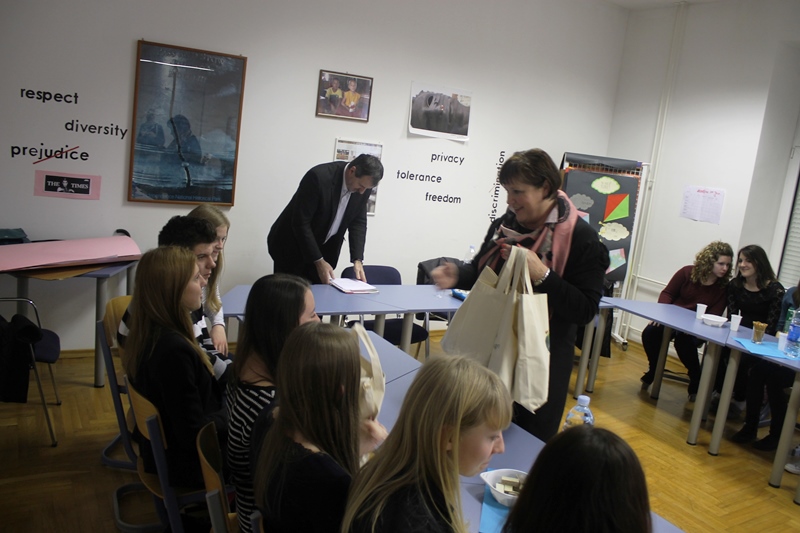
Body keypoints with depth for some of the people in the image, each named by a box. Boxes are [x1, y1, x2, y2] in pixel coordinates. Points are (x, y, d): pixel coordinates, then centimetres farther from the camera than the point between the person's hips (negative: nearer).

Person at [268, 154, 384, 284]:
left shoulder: (363, 185, -11)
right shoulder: (318, 177, -28)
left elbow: (358, 223, -2)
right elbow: (300, 223, -25)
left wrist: (357, 260, -14)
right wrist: (319, 261, -24)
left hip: (323, 249, 5)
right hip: (291, 244, -5)